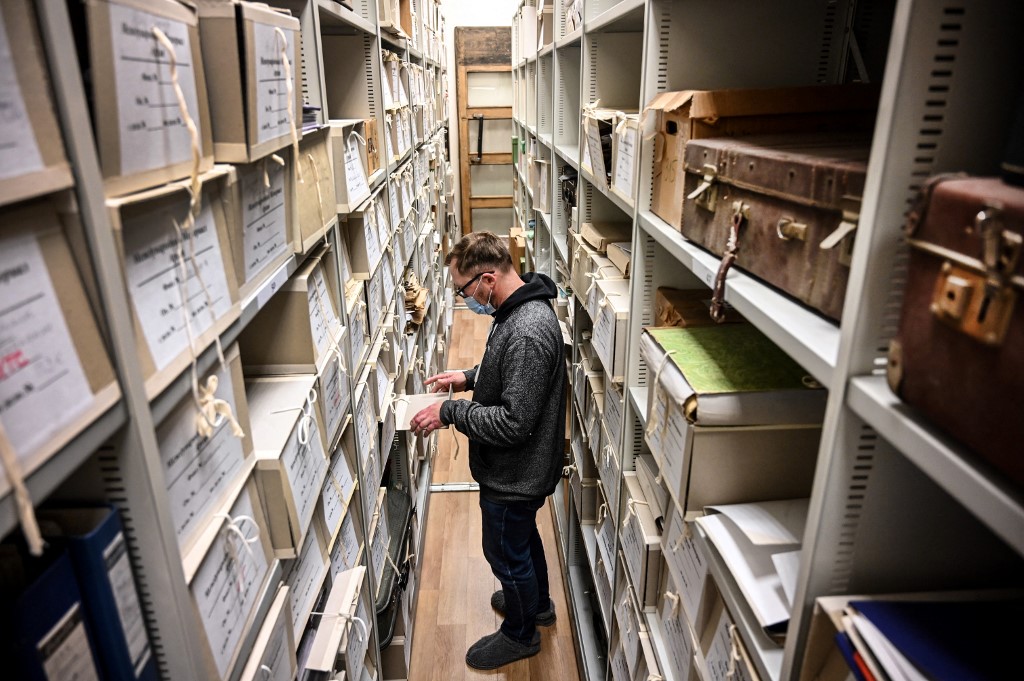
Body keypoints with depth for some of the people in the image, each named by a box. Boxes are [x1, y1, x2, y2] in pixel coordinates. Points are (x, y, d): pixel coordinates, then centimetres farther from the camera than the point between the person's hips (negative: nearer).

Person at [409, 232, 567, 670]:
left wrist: (449, 412, -25)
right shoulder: (517, 309, -1)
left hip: (515, 473, -10)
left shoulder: (527, 332, -34)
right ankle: (537, 603, 55)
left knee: (506, 552, 14)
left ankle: (520, 634, 40)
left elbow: (514, 422, -33)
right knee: (523, 535, 29)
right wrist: (469, 378, 3)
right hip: (519, 468, 10)